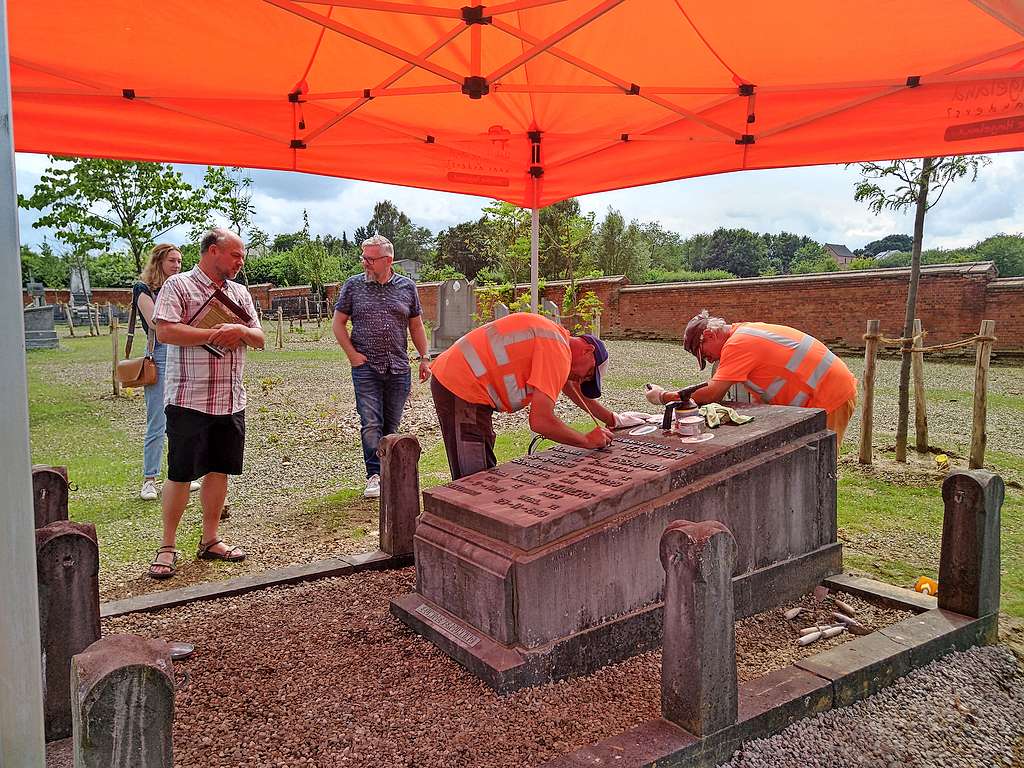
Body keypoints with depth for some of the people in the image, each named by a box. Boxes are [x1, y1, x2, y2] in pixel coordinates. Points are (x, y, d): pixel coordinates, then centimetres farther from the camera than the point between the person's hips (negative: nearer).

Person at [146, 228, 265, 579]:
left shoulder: (240, 293, 15)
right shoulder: (178, 285, -4)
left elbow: (259, 339, 14)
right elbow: (165, 331, -17)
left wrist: (240, 331, -9)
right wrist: (216, 333, -16)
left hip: (231, 400, 6)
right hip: (189, 400, -6)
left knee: (219, 470, 11)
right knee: (180, 473, 0)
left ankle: (210, 540, 23)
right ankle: (167, 547, 12)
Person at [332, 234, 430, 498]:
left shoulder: (407, 287, 7)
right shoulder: (353, 285, 3)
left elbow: (416, 326, 14)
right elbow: (338, 323, 6)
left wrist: (424, 358, 8)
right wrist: (352, 354, -4)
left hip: (399, 368, 2)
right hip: (366, 367, -2)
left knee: (391, 424, 8)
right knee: (371, 423, -8)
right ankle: (374, 476, -1)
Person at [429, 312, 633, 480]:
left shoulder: (554, 335, 14)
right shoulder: (557, 353, -16)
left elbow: (573, 388, 30)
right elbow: (540, 422, -22)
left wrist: (612, 419, 33)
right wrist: (588, 441, -8)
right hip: (462, 391, -11)